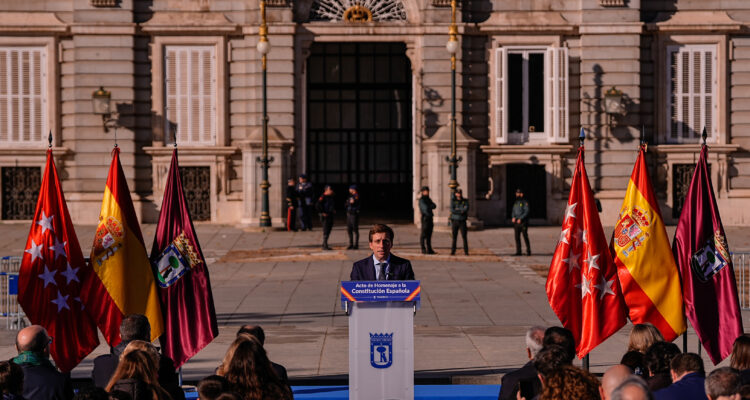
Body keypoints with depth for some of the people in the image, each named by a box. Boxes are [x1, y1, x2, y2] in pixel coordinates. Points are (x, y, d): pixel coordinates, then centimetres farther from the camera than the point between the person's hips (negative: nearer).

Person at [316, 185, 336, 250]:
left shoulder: (331, 197, 15)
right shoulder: (323, 197, -13)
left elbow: (333, 205, 33)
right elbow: (317, 205, -21)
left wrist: (334, 210, 16)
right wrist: (322, 213, -19)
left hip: (331, 215, 9)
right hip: (325, 216, -9)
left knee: (328, 230, 12)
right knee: (326, 231, -7)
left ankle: (324, 245, 21)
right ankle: (325, 246, -4)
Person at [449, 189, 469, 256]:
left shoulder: (465, 201, 2)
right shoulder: (453, 201, 0)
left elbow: (466, 209, -17)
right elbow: (452, 210, -16)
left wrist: (458, 209, -15)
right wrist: (461, 211, -18)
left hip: (462, 222, 0)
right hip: (454, 221, 0)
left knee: (464, 237, -5)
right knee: (454, 237, 0)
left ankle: (466, 251, 0)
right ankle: (453, 252, 5)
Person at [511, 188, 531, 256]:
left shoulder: (525, 202, -3)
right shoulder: (516, 203, 18)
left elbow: (526, 212, -11)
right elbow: (513, 211, 18)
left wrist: (520, 218, -19)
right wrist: (513, 217, -2)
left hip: (523, 222, -6)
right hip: (516, 222, 6)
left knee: (525, 236, -7)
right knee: (517, 237, 3)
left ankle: (528, 251, -2)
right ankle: (518, 251, 6)